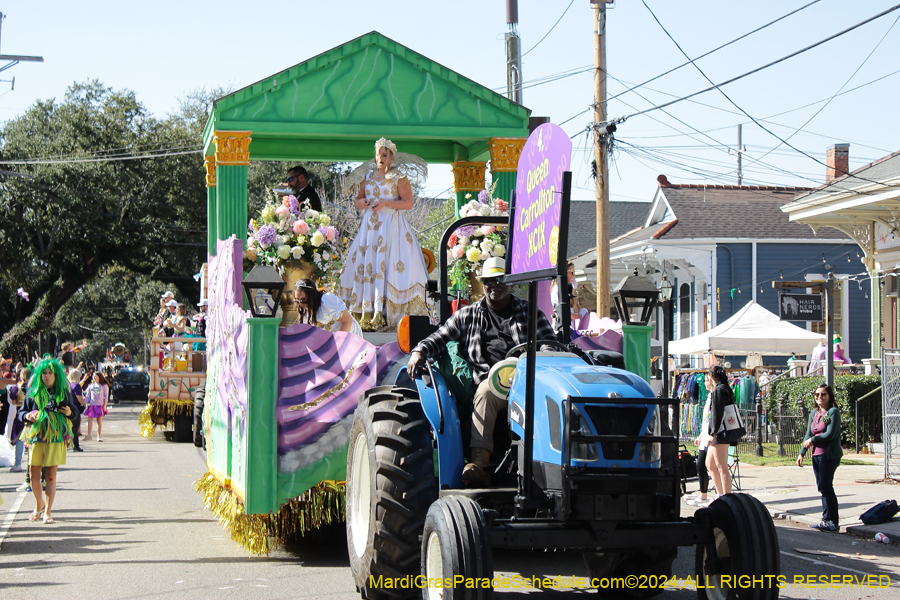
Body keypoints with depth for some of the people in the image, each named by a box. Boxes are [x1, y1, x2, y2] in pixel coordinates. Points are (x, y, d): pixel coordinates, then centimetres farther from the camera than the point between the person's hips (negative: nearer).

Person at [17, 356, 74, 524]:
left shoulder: (64, 393, 7)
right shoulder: (33, 393, 7)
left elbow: (74, 412, 16)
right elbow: (21, 412, 12)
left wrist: (69, 412, -6)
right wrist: (27, 416, -9)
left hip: (56, 438, -1)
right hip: (36, 437, 1)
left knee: (51, 476, -2)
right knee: (34, 475, 2)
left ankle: (47, 511, 6)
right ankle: (39, 504, 27)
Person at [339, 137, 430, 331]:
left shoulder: (399, 177, 0)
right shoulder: (368, 176, 15)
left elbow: (408, 203, -6)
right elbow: (358, 200, 21)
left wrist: (386, 203, -15)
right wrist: (361, 202, -2)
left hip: (391, 226, -5)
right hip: (370, 226, 5)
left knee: (388, 263, -13)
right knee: (364, 264, -3)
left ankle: (386, 313, -16)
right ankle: (367, 314, -4)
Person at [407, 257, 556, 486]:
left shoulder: (529, 312, 22)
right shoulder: (467, 316, 24)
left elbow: (552, 345, 13)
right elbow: (440, 337, 17)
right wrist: (420, 351, -5)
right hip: (490, 379, 0)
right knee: (486, 390, -37)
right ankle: (480, 461, -49)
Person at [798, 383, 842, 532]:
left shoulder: (833, 412, -7)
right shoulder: (813, 414, 15)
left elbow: (830, 434, -15)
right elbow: (808, 435, 16)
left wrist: (812, 440, -6)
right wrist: (802, 453, 7)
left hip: (829, 454, -7)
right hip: (816, 455, 7)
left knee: (826, 487, -9)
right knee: (822, 487, 9)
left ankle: (833, 522, -3)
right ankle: (826, 519, 14)